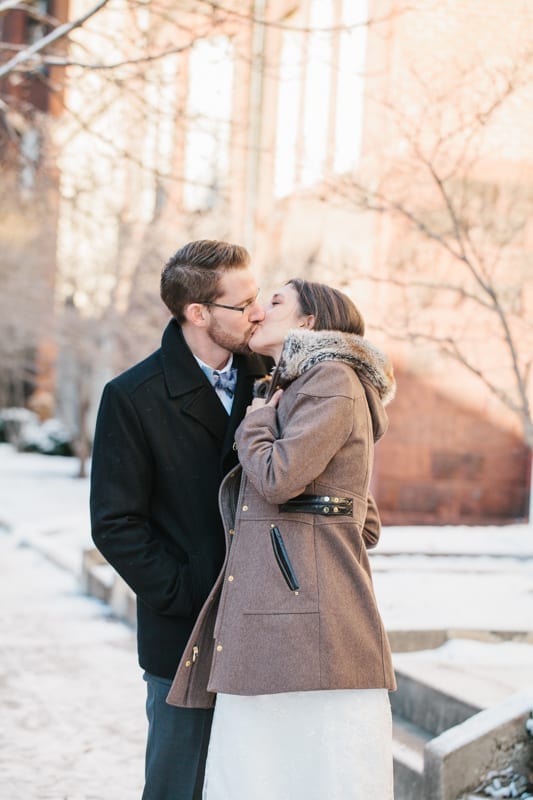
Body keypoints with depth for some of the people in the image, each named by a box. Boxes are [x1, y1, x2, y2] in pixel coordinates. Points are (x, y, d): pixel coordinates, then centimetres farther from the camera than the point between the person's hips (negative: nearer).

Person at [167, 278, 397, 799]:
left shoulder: (334, 381, -1)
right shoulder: (294, 393, 28)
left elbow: (279, 477, -15)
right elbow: (367, 526, 30)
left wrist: (255, 422, 4)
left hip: (309, 616, -9)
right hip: (266, 616, 9)